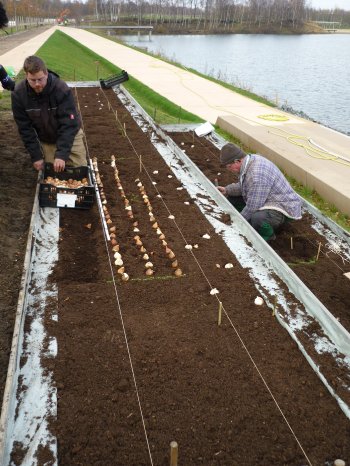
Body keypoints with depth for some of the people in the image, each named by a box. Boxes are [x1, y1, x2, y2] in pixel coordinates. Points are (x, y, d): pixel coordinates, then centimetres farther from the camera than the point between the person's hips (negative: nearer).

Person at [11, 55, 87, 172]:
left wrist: (61, 154, -36)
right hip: (45, 140, 2)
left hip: (70, 134, -2)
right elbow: (25, 128, -13)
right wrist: (36, 156, -16)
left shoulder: (62, 89, -29)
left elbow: (69, 124, -29)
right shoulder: (18, 94, -20)